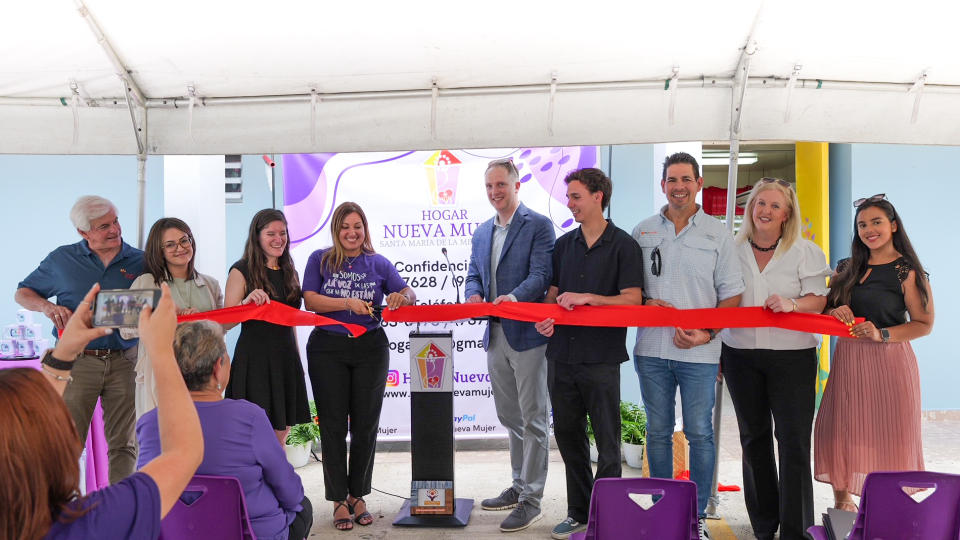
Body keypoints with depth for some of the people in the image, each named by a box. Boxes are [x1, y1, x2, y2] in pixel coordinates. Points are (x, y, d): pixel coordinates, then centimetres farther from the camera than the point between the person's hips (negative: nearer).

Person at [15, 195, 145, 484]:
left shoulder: (141, 262, 4)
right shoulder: (62, 259, 5)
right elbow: (22, 293, 15)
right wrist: (46, 306, -6)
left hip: (125, 362, 1)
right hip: (78, 360, 0)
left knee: (124, 444, 6)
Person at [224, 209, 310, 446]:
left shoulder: (289, 272, 14)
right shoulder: (241, 271, -4)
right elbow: (225, 323, -9)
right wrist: (247, 302, -27)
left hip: (286, 359, 6)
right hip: (254, 359, -6)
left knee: (280, 438, 9)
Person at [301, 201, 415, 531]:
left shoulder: (378, 263, 8)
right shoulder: (320, 260, 4)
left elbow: (409, 294, 1)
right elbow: (310, 299, -8)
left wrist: (401, 297, -23)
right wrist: (348, 303, -21)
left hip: (370, 348, 2)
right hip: (328, 349, -1)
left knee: (366, 424, 7)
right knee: (333, 425, 2)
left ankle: (357, 495, 22)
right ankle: (339, 500, 12)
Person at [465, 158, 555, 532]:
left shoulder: (538, 226, -6)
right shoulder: (481, 232, 16)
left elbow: (541, 275, -15)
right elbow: (473, 274, 16)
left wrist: (513, 297, -32)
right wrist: (473, 296, -7)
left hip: (527, 333, -7)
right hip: (495, 335, 7)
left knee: (533, 419, 0)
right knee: (510, 417, 17)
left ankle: (531, 500, 7)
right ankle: (519, 486, 31)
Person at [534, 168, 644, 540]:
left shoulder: (622, 245, -4)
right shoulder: (563, 245, 12)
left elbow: (633, 299, -10)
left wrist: (587, 297, -20)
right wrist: (545, 318, -4)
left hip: (601, 358, -5)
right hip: (562, 354, 6)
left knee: (607, 441, 2)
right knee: (568, 435, 12)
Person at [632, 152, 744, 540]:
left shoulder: (717, 234, 2)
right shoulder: (643, 232, 8)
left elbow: (732, 294, 1)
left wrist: (707, 333, -12)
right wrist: (644, 304, -8)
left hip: (699, 353, -2)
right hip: (651, 350, 2)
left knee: (700, 434, 2)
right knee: (658, 432, 10)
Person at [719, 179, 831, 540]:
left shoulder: (805, 251, 3)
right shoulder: (733, 250, 9)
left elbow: (818, 300, -2)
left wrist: (791, 303, -23)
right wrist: (714, 348, 9)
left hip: (792, 355, -3)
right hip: (740, 355, 3)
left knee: (793, 441, -6)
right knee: (753, 438, 10)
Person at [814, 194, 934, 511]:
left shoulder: (908, 272, -4)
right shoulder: (847, 269, 12)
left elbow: (924, 324, -6)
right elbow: (823, 309, 17)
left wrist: (882, 334, -18)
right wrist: (835, 313, -5)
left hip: (888, 360, -5)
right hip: (848, 360, 5)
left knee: (888, 436, -3)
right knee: (840, 431, 3)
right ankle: (842, 502, 16)